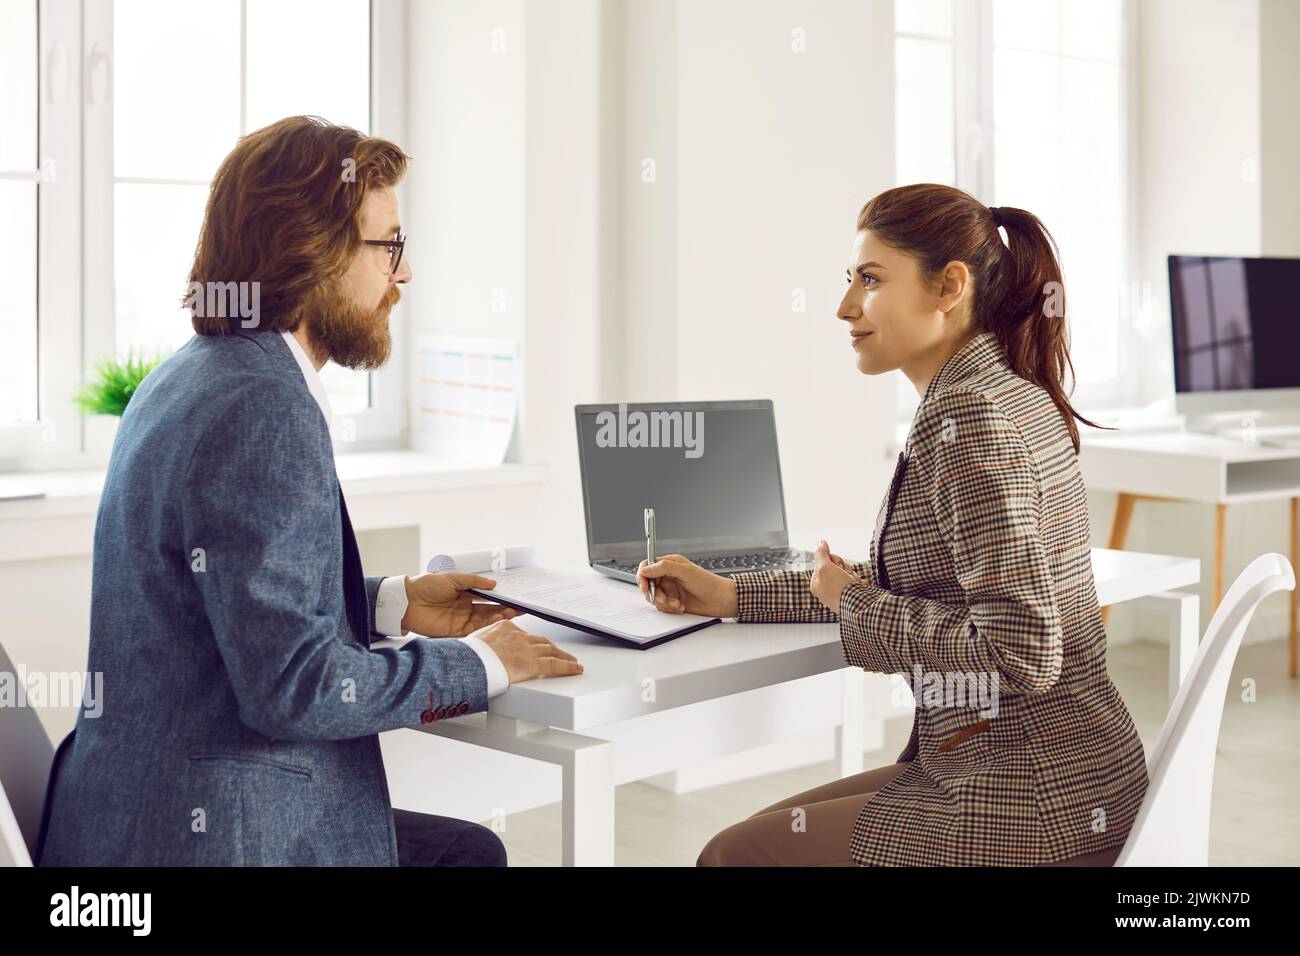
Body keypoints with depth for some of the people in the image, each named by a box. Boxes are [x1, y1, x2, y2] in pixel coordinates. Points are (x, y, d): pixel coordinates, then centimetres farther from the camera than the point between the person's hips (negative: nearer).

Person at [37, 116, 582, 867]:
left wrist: (392, 602, 12)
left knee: (471, 851, 19)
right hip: (212, 835, -10)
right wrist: (477, 663, -11)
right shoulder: (264, 411, -22)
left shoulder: (195, 376, 9)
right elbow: (294, 684, -24)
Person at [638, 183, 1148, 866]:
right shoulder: (1008, 396, 11)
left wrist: (857, 604, -13)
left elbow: (1021, 654, -27)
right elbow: (909, 579, 20)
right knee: (761, 831, 19)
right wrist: (730, 595, 14)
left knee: (733, 856, 0)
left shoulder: (969, 417, -21)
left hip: (1034, 807, -10)